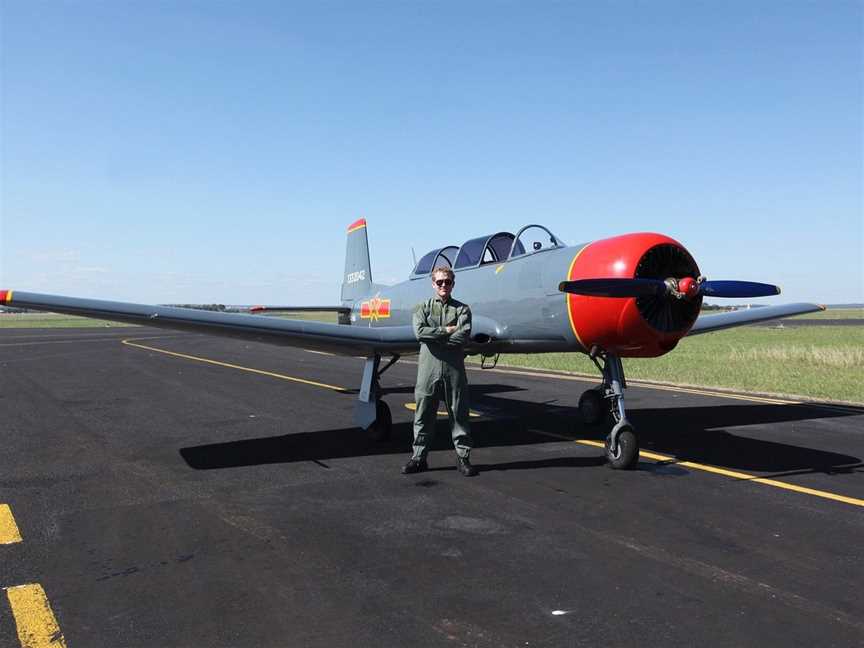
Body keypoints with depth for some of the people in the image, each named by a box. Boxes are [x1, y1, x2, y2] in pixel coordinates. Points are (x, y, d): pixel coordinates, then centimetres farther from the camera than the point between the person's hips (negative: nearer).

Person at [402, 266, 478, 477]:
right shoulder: (423, 308, 9)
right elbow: (420, 331, -10)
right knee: (423, 414, 6)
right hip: (429, 367, 0)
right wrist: (447, 330, -10)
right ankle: (419, 457, 16)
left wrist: (434, 336, -10)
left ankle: (463, 457, 16)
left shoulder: (462, 309, 6)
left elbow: (463, 336, -11)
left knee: (459, 413, 6)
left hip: (454, 368, 0)